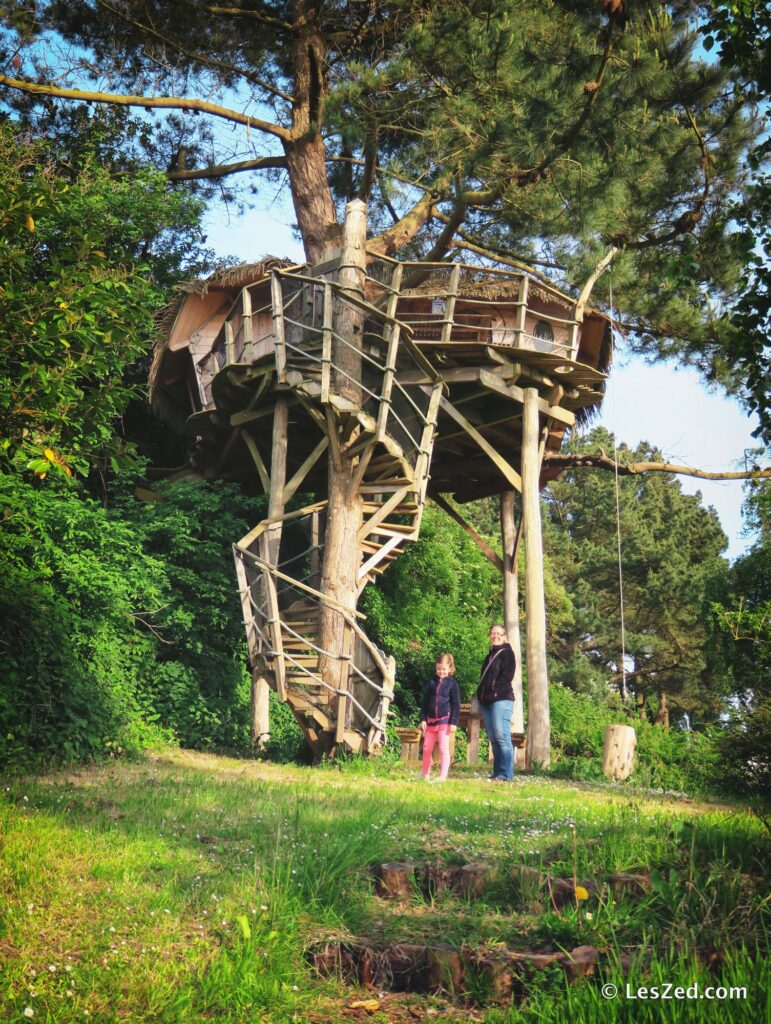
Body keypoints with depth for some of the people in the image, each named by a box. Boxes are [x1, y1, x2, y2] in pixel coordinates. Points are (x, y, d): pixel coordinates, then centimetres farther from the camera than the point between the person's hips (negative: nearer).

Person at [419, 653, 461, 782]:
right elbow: (424, 702, 9)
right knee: (426, 748, 9)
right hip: (431, 720, 4)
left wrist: (454, 722, -11)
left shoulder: (452, 683, -2)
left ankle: (443, 776, -5)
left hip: (445, 720, -4)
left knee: (444, 748, -7)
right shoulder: (431, 682, 8)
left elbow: (456, 705, -4)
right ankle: (425, 775, 21)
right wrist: (423, 719, 1)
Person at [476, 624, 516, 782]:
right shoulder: (490, 655, 24)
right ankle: (497, 772, 8)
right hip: (487, 701, 8)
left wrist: (494, 690, -15)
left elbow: (507, 676, -10)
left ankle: (506, 774, -14)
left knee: (502, 736, -13)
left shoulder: (507, 653, 1)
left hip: (501, 699, -8)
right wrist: (480, 695, 12)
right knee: (494, 739, 6)